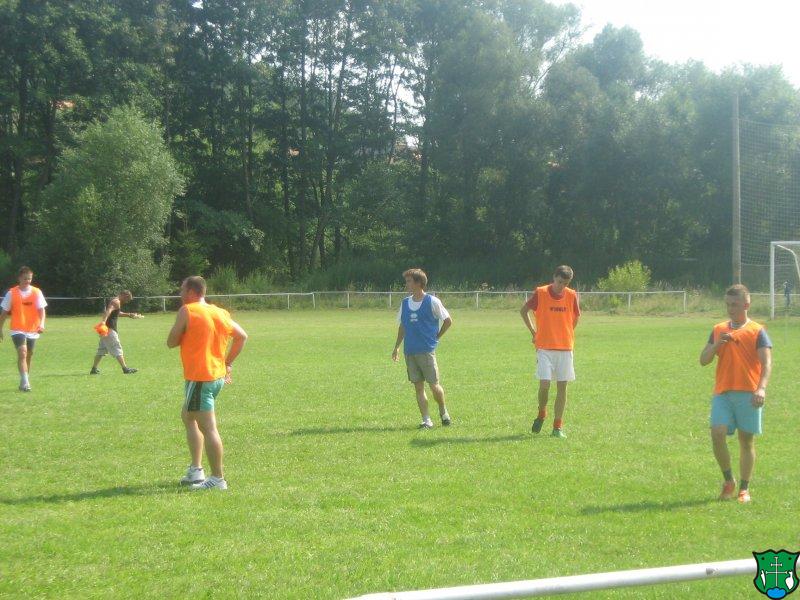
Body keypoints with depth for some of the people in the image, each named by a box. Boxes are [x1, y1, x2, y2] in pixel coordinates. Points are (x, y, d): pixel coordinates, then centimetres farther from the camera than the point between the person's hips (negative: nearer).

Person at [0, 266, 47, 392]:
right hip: (18, 330, -3)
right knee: (22, 353, -20)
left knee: (28, 356, 12)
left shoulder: (36, 292, 1)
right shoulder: (11, 293, -2)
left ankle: (24, 383, 26)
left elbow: (41, 310, -6)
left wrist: (41, 324, -23)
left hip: (32, 330, 3)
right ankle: (25, 382, -25)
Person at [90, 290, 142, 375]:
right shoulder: (116, 302, -11)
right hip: (109, 329, -10)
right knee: (117, 348, -10)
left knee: (102, 349, 13)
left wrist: (129, 315, 45)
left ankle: (94, 369, 15)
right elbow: (108, 311, -29)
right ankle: (125, 368, -11)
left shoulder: (114, 301, 21)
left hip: (107, 329, 10)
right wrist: (103, 322, -43)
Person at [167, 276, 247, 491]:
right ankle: (195, 470, 24)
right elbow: (242, 336, 15)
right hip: (218, 376, 9)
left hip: (199, 378, -9)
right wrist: (227, 363, 17)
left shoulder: (187, 311, -11)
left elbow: (171, 342, -7)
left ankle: (218, 479, -4)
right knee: (188, 417, 24)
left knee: (208, 428, -6)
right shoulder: (220, 312, 10)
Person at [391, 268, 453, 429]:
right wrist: (397, 346, 14)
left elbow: (448, 320, 2)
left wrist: (436, 337, 2)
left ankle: (444, 412, 21)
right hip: (409, 352, 5)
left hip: (427, 350, -5)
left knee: (434, 385, -3)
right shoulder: (405, 303, 11)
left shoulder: (432, 301, -5)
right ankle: (426, 420, 5)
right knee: (418, 387, 2)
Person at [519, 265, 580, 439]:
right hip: (544, 347, -2)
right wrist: (533, 331, 7)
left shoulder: (572, 295, 1)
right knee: (544, 383, -11)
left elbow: (576, 316, 18)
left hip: (565, 347, 2)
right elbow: (523, 311, 9)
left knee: (562, 386, 1)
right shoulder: (540, 293, -5)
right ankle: (541, 414, 17)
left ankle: (558, 427, 9)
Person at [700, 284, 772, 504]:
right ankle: (728, 480, 7)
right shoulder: (718, 330, 14)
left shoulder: (757, 331, 2)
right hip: (722, 393, 3)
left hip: (748, 394, -3)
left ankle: (744, 489, 11)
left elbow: (766, 362, -8)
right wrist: (717, 344, -7)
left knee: (746, 440, 1)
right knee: (717, 434, -13)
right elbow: (703, 360, 12)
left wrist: (761, 388, -25)